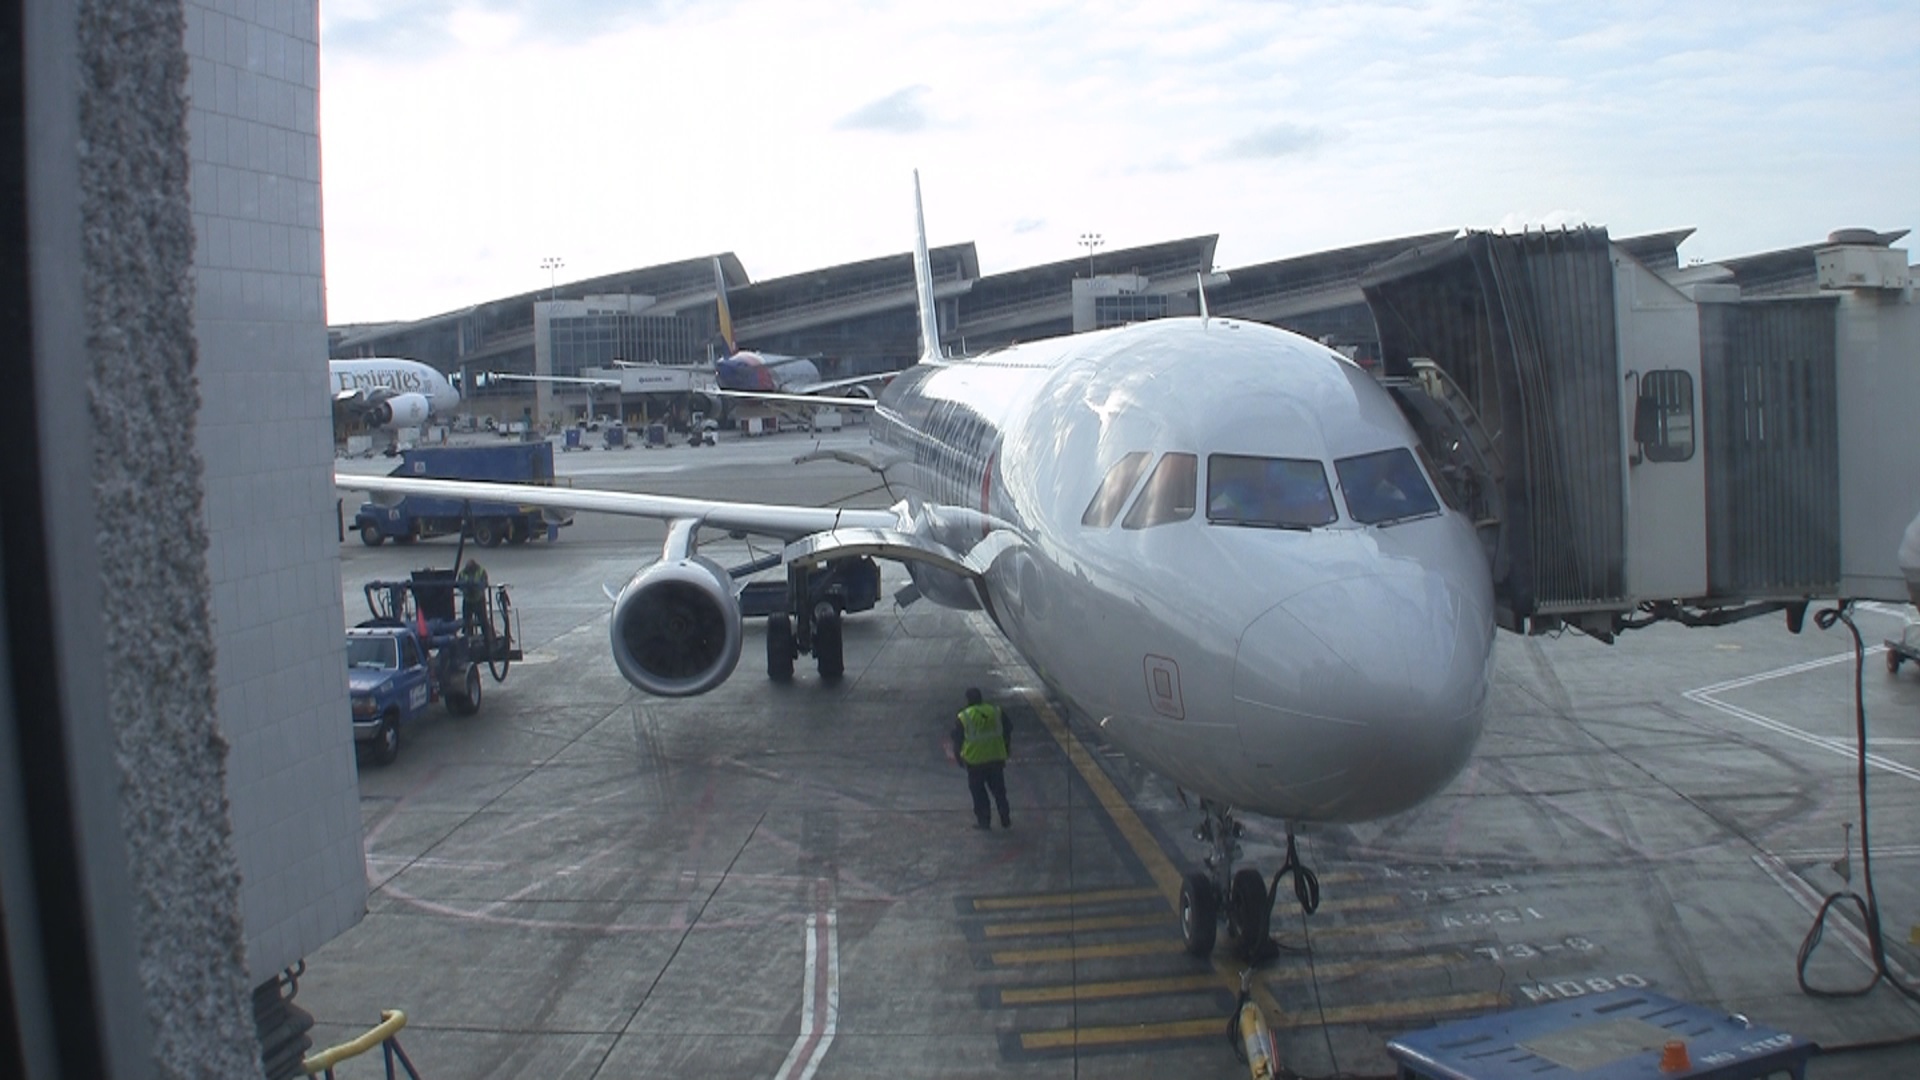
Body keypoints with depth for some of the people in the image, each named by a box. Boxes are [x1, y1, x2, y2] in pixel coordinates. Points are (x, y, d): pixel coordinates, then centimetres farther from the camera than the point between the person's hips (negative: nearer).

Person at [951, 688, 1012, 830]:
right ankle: (1005, 821, 20)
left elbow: (957, 741, -4)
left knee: (978, 792, 11)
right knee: (999, 791, 16)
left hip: (974, 761, -3)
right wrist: (1007, 750, 20)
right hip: (997, 759, 3)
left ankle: (983, 821, 15)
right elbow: (1008, 731, 8)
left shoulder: (962, 718, -10)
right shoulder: (997, 712, 0)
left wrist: (959, 758, 11)